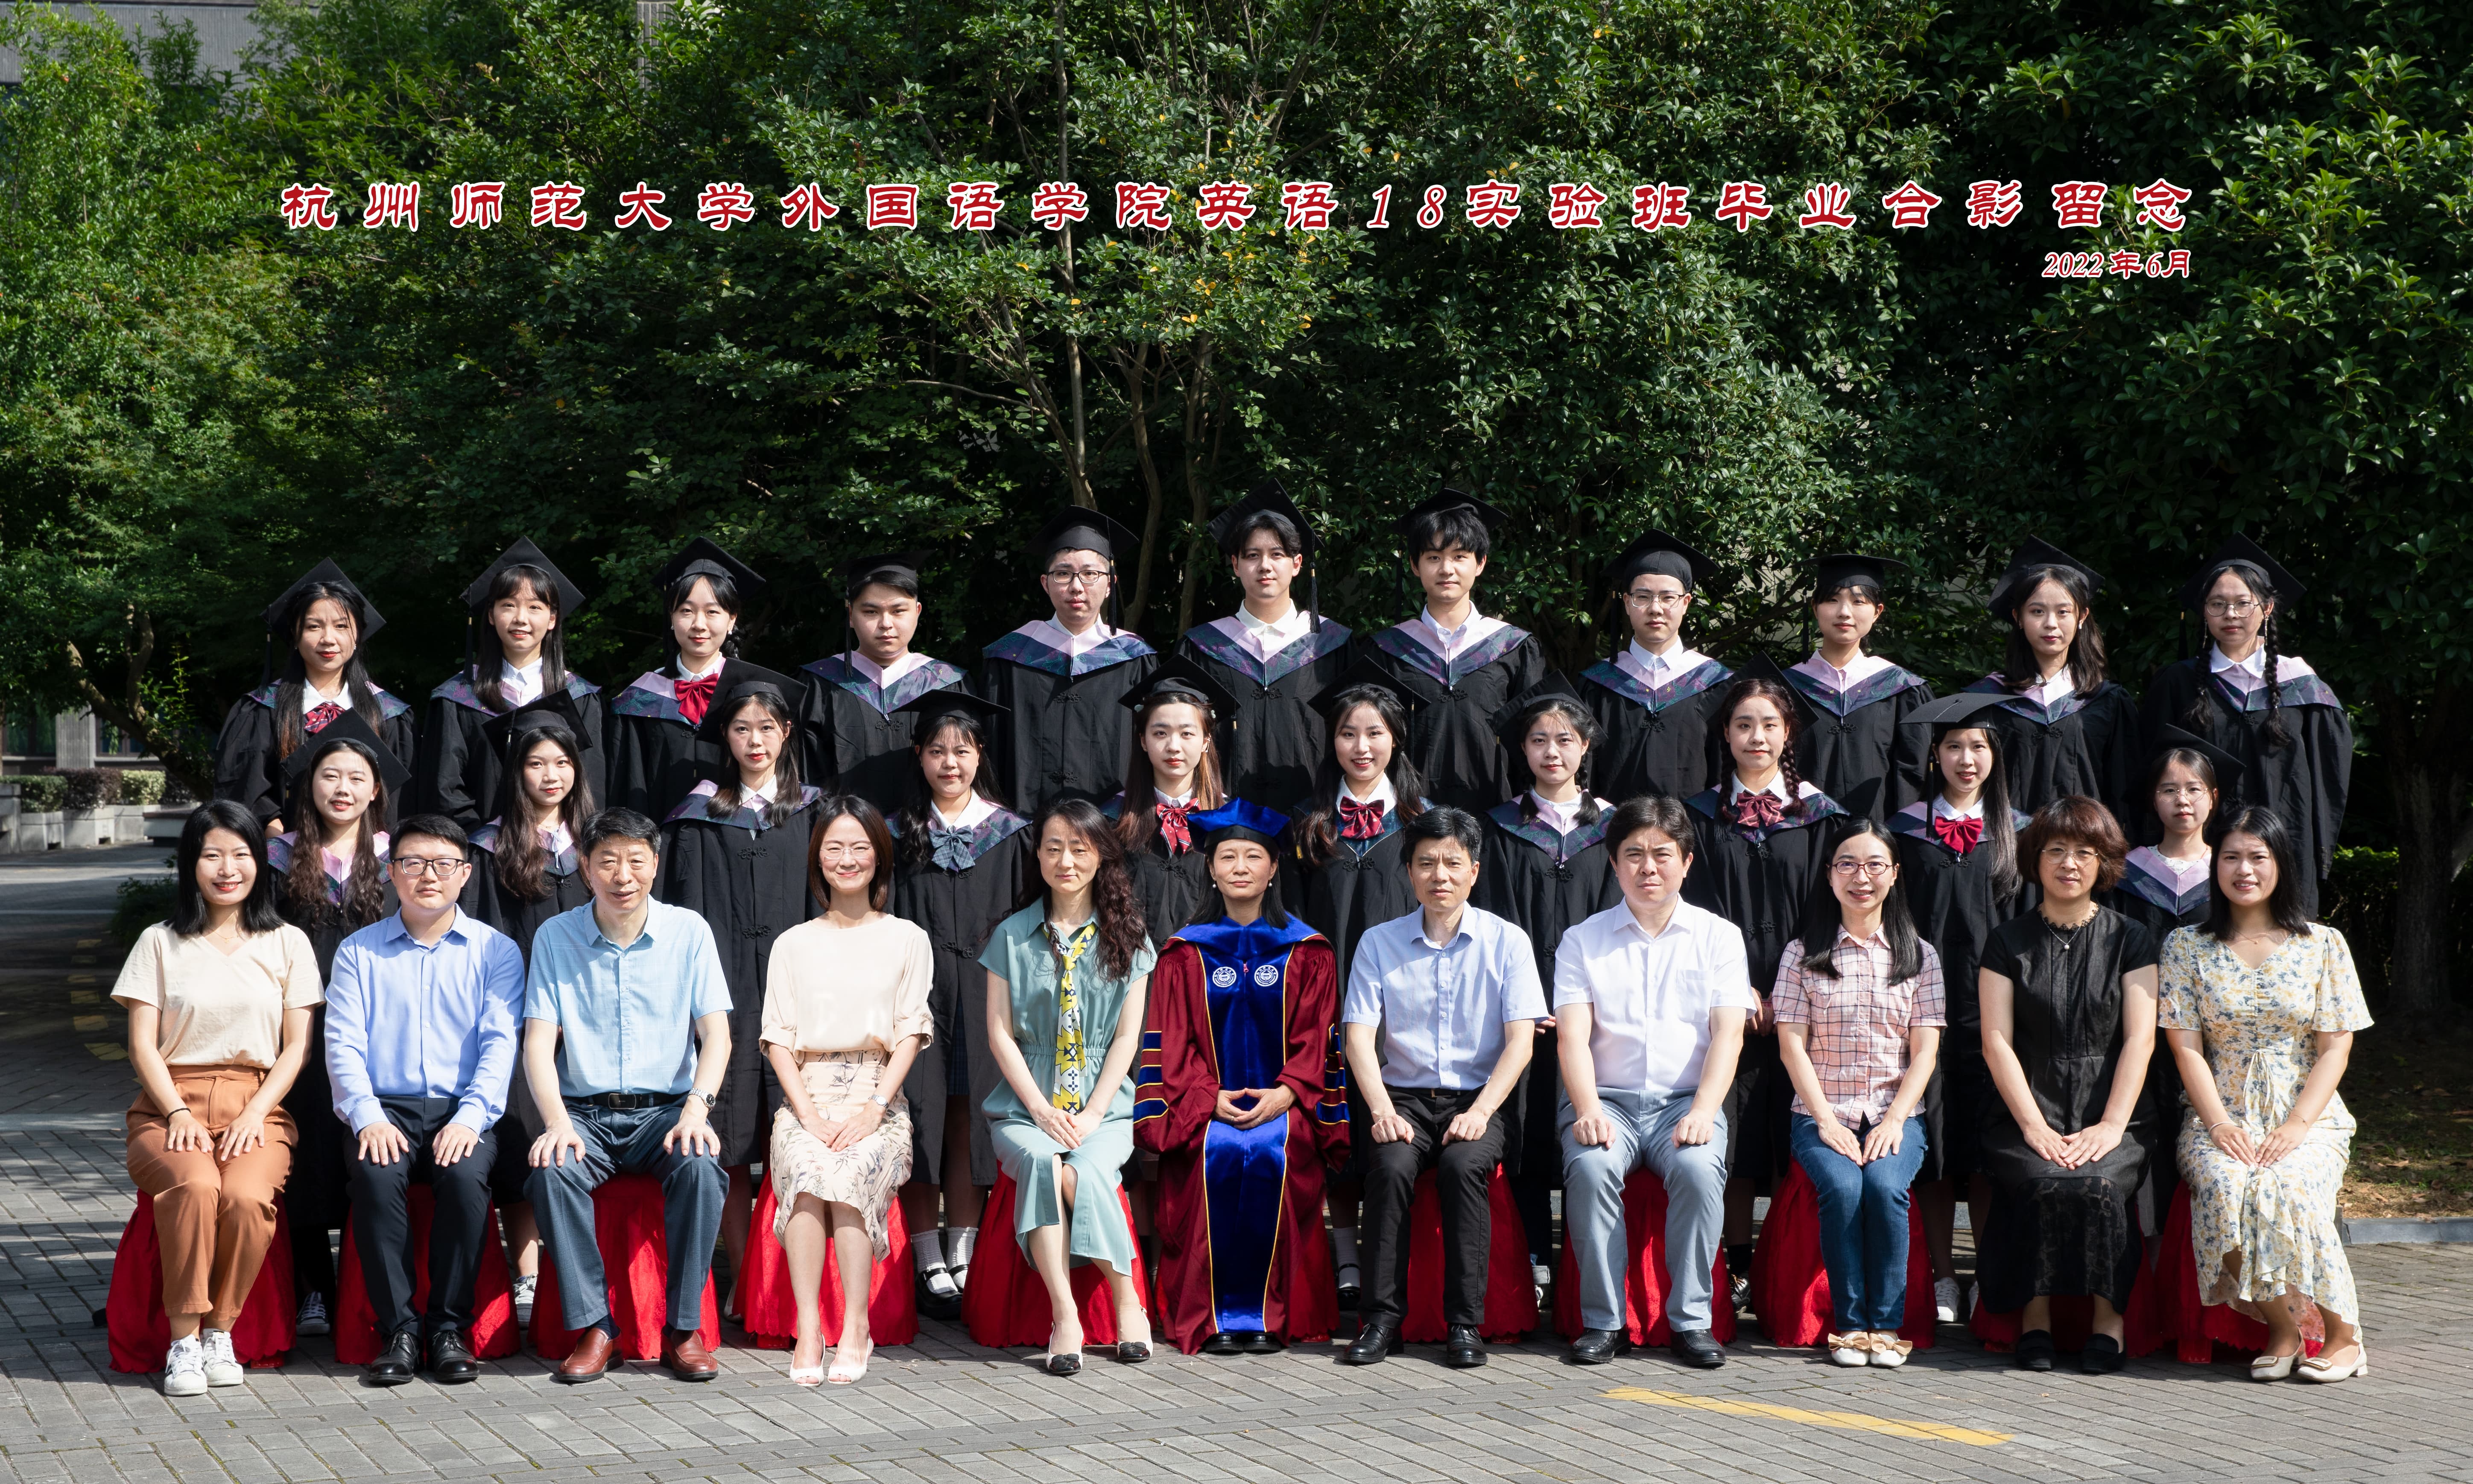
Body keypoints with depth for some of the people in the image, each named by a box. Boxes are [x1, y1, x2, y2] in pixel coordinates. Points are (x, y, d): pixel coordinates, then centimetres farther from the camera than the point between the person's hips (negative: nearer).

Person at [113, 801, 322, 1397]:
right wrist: (178, 1113, -11)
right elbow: (142, 1043, 5)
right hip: (171, 1106, 0)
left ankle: (220, 1332, -16)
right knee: (193, 1187, -34)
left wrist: (255, 1113, -8)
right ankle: (183, 1340, -25)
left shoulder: (287, 944, 13)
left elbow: (296, 1046, 8)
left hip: (255, 1107, 0)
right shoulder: (161, 943, 11)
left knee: (247, 1196, -33)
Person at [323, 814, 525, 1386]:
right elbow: (343, 1044, 3)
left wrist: (470, 1118, -16)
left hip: (463, 1110, -1)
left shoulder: (496, 950, 10)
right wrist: (368, 1118, -14)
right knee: (376, 1173, -32)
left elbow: (500, 1043, 0)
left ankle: (449, 1327, -19)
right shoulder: (358, 951, 13)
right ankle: (399, 1329, -22)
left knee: (465, 1174, -33)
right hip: (386, 1107, 1)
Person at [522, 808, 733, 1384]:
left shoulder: (689, 932, 4)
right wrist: (557, 1121, -19)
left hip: (666, 1110, 0)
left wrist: (697, 1108, -19)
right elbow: (538, 1043, -1)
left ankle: (683, 1329, -20)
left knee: (700, 1165, -32)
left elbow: (716, 1034, -1)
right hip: (585, 1113, 0)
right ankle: (592, 1327, -21)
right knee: (552, 1169, -32)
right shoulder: (555, 937, 4)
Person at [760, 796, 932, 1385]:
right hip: (806, 1095, 1)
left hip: (878, 1096, -1)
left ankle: (855, 1328, -28)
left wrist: (874, 1106, -11)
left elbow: (911, 1033, 5)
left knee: (850, 1172, -34)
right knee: (808, 1170, -33)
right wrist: (809, 1113, -9)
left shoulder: (906, 940, 14)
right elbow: (779, 1038, 8)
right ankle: (808, 1329, -33)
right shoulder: (793, 945, 17)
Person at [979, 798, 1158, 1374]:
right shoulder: (1012, 936, 8)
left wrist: (1092, 1113, -9)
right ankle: (1065, 1316, -31)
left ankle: (1126, 1300, -15)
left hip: (1103, 1107, 0)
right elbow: (1000, 1033, 3)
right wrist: (1042, 1111, -9)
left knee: (1088, 1170, -32)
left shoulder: (1126, 937, 8)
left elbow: (1127, 1036, 4)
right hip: (1025, 1106, 0)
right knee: (1041, 1161, -33)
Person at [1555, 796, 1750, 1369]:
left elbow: (1727, 1034, 0)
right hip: (1607, 1098, 0)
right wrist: (1588, 1110, -19)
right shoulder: (1583, 940, 11)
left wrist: (1703, 1112, -16)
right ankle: (1603, 1321, -21)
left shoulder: (1719, 936, 11)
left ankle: (1691, 1319, -21)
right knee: (1589, 1167, -32)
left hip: (1686, 1099, 0)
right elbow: (1573, 1035, -1)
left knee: (1699, 1168, -32)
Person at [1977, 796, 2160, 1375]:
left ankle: (2109, 1317, -17)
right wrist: (2034, 1127, -11)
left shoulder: (2130, 941, 11)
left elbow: (2140, 1039, 1)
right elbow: (1997, 1041, 2)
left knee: (2098, 1184, -31)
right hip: (2027, 1114, 0)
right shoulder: (2009, 942, 10)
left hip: (2108, 1117, 0)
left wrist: (2111, 1125, -12)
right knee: (2045, 1183, -31)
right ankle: (2035, 1315, -17)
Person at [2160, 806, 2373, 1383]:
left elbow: (2334, 1049, 1)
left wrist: (2296, 1127, -13)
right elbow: (2187, 1046, 1)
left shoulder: (2324, 945, 7)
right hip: (2221, 1117, 1)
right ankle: (2282, 1330, -17)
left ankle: (2344, 1333, -17)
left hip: (2309, 1118, -1)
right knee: (2224, 1186, -32)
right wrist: (2219, 1124, -13)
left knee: (2286, 1186, -33)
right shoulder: (2186, 946, 8)